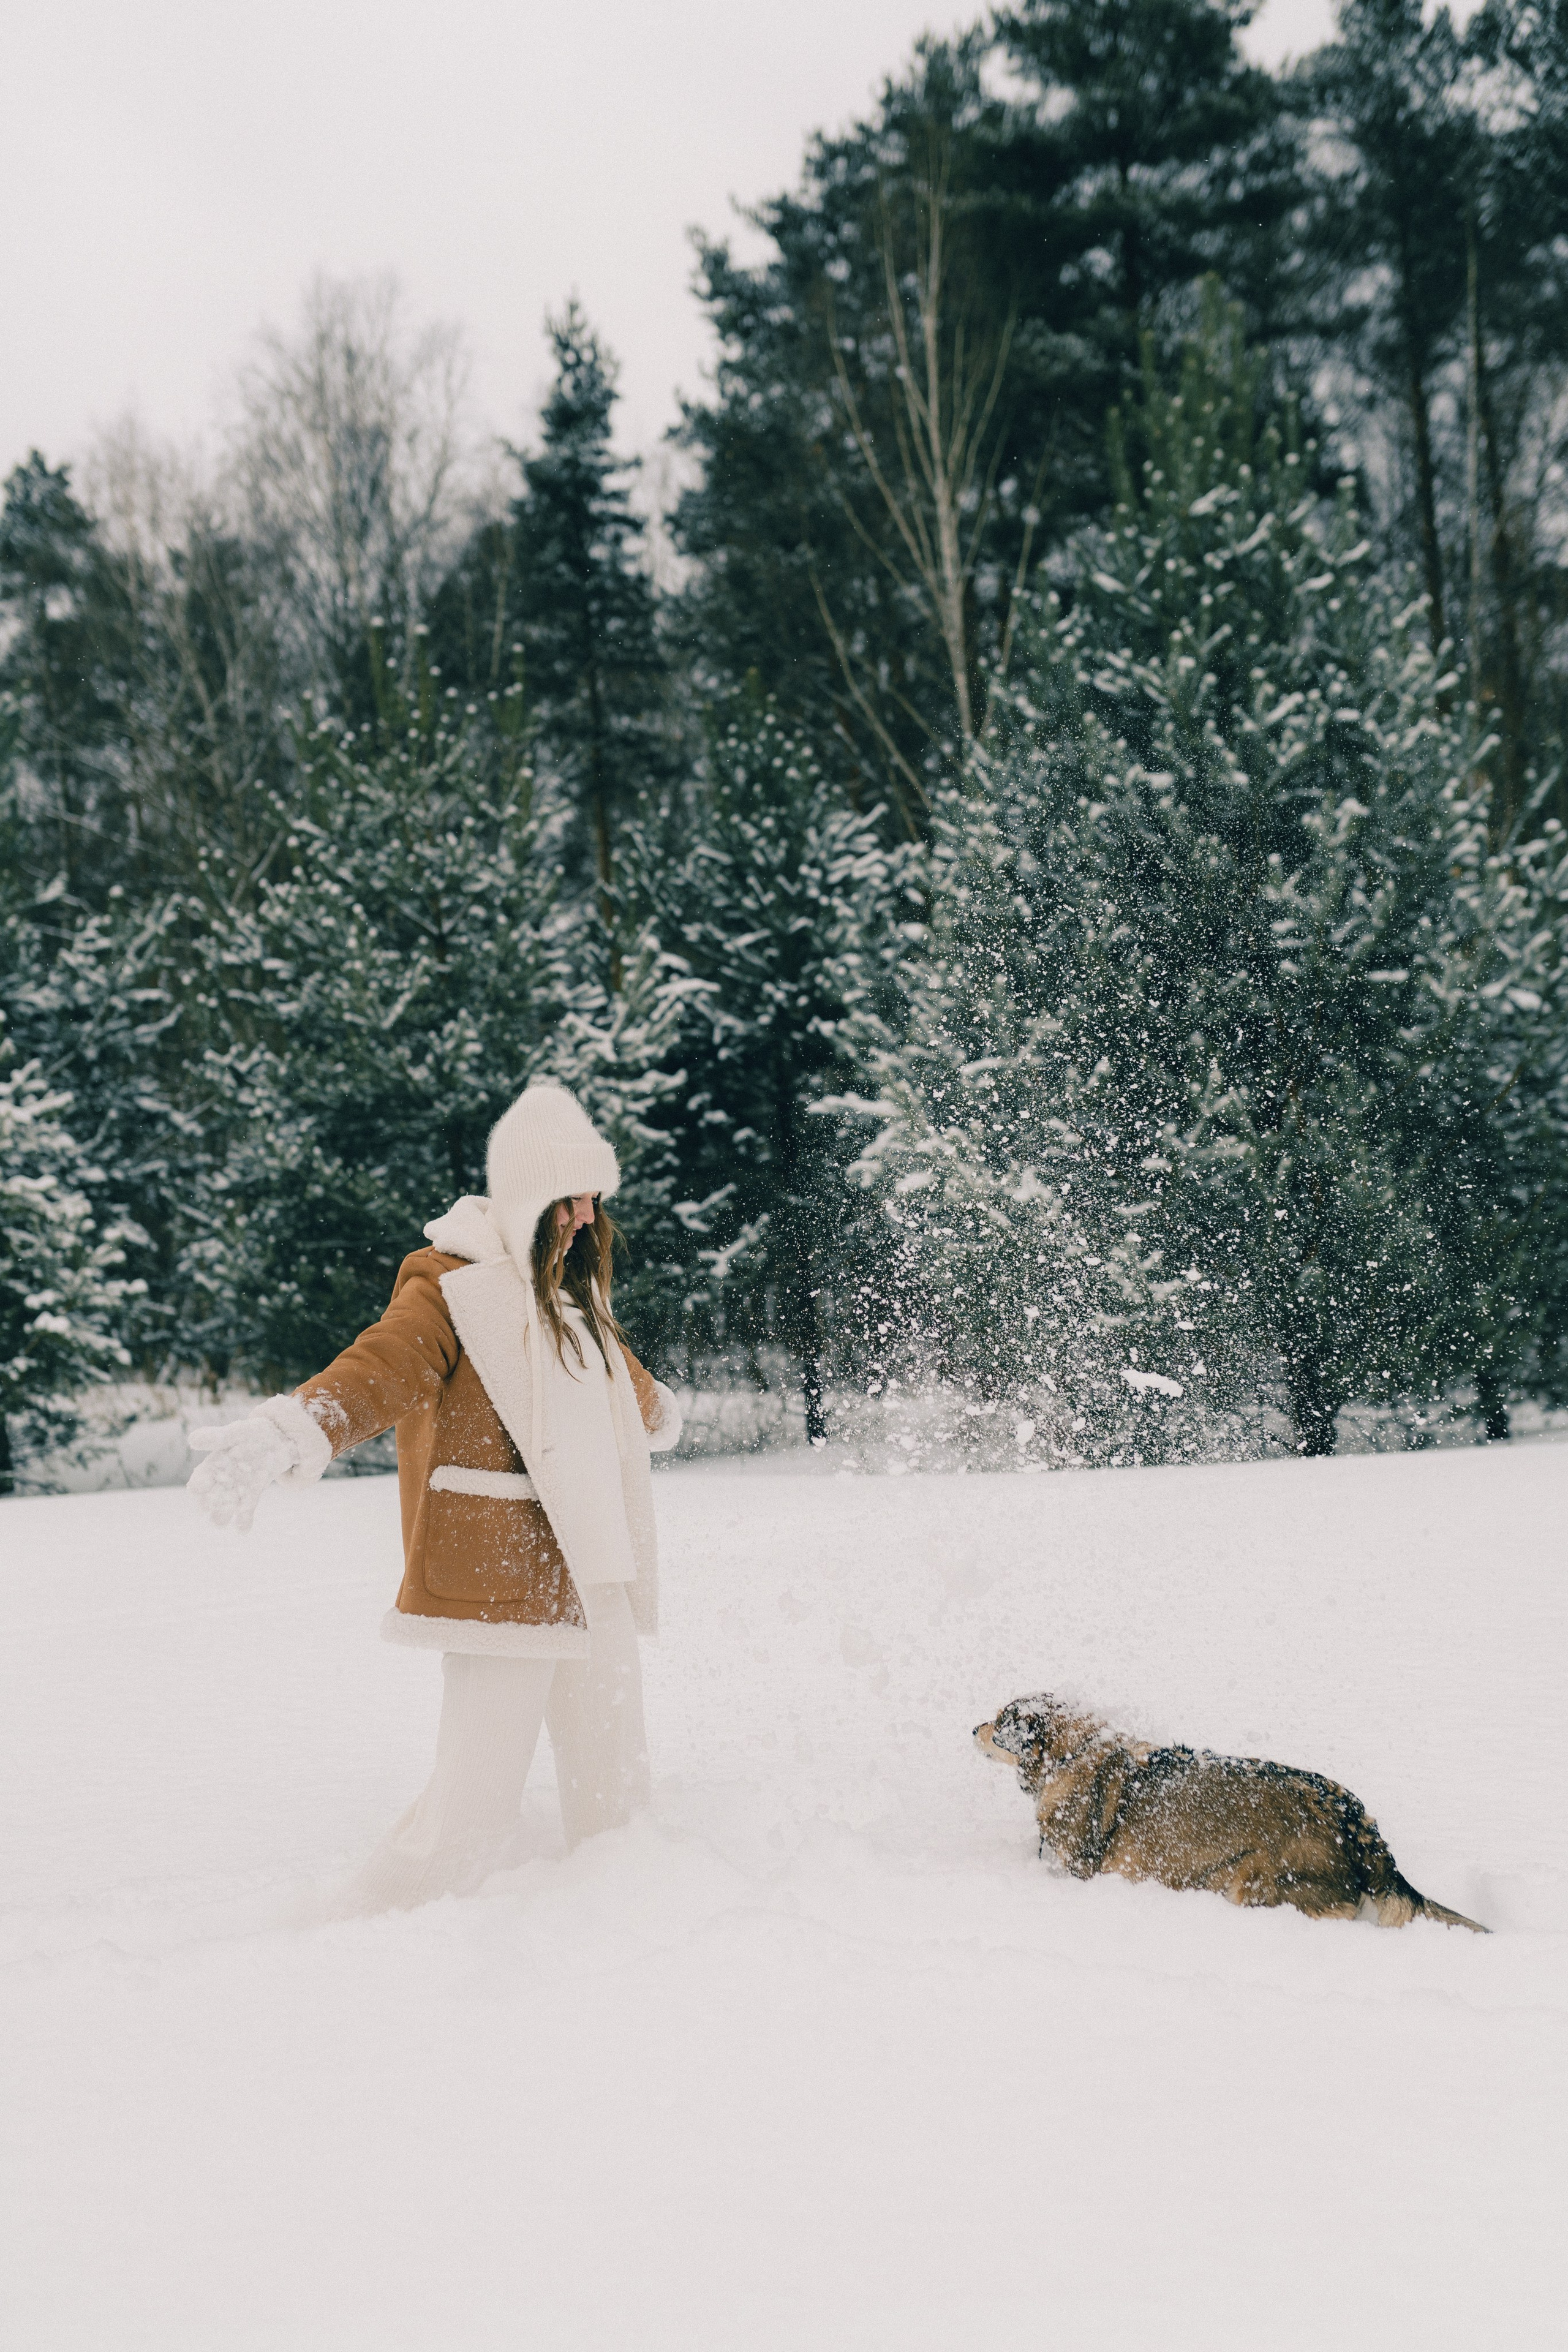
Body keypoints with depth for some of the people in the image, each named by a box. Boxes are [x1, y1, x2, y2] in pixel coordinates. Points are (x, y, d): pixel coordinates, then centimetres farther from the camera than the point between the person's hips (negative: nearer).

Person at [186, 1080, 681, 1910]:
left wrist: (656, 1411, 60)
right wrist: (286, 1433, -44)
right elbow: (380, 1368, -25)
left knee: (615, 1799, 11)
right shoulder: (454, 1286, -8)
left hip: (591, 1576, 8)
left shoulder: (574, 1288, 17)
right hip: (501, 1581, -8)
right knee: (472, 1812, -11)